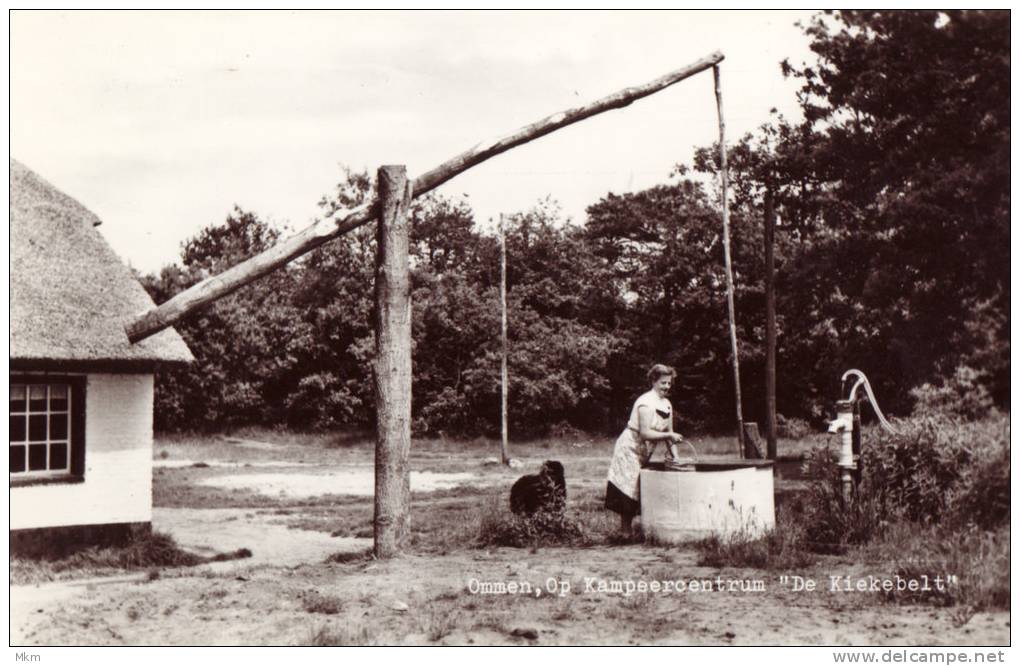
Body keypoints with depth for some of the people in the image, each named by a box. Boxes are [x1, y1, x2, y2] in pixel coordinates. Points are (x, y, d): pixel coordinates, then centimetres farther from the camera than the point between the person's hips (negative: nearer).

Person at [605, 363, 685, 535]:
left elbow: (668, 432, 7)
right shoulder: (646, 403, -20)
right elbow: (645, 433, -26)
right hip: (629, 450, -8)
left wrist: (673, 453, -5)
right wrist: (668, 435, -33)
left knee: (635, 491, 11)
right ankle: (625, 531, -1)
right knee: (629, 489, -7)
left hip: (643, 453, 9)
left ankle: (626, 530, 18)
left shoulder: (666, 404, 6)